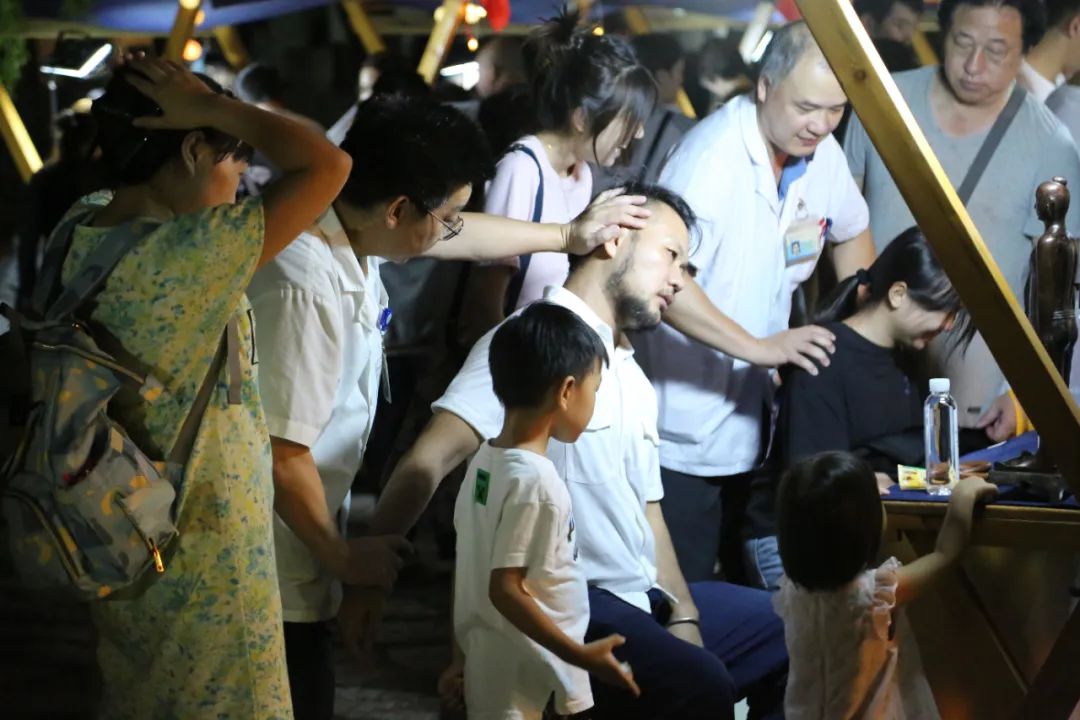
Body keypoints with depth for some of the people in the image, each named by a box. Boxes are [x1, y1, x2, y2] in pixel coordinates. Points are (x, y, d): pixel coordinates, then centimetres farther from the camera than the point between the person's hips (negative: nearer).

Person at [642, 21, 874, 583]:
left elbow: (851, 233, 23)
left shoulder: (821, 154, 2)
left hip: (751, 425, 7)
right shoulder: (711, 159, -22)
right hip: (686, 431, -7)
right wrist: (762, 347, -38)